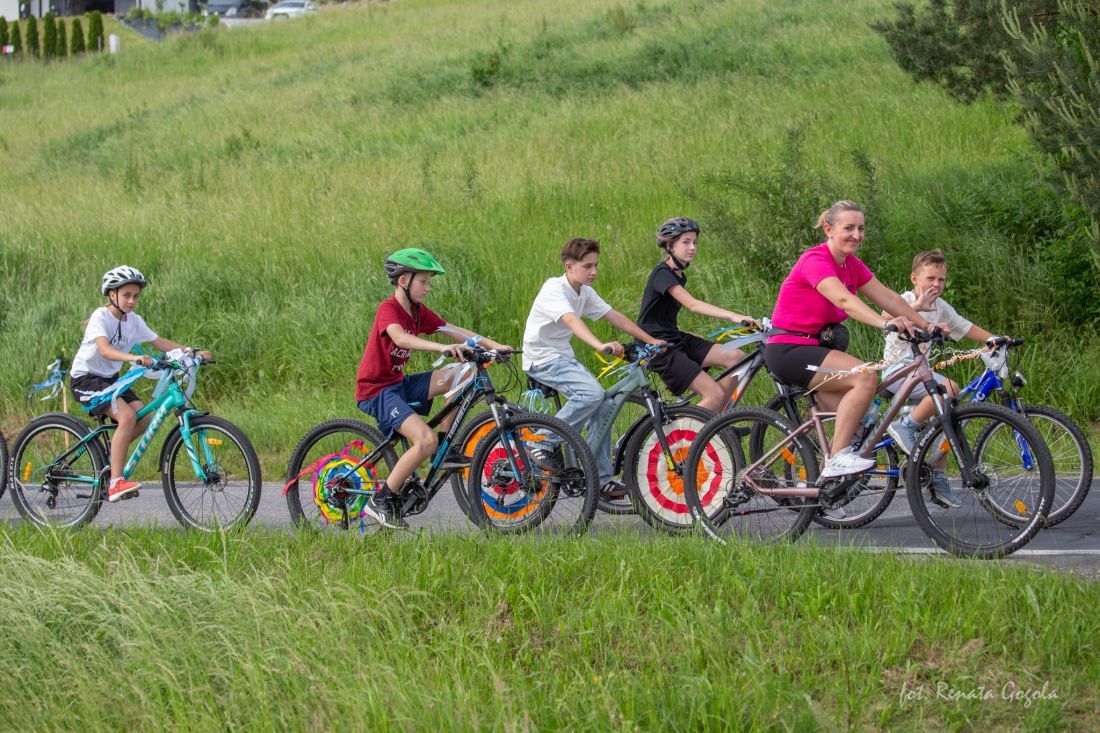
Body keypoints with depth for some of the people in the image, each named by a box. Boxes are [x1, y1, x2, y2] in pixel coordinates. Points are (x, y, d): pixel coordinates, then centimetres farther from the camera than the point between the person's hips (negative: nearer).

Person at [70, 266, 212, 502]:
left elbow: (160, 343, 2)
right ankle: (116, 483, -28)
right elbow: (105, 349, -35)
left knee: (144, 419, -11)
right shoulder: (101, 317, -18)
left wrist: (192, 352, -11)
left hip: (110, 378, 8)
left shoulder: (133, 321, 4)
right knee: (127, 416, -27)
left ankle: (108, 451, 13)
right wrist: (135, 358, -51)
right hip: (86, 378, -8)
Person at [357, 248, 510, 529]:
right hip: (376, 390, -9)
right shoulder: (388, 309, -17)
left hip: (399, 384, 9)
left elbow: (454, 331, 5)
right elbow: (400, 337, -38)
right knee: (426, 440, -26)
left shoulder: (419, 312, 9)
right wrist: (442, 348, -52)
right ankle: (382, 500, -14)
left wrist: (494, 345, -7)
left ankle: (447, 450, 1)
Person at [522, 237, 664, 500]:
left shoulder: (585, 293, 7)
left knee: (602, 407, -3)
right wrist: (600, 345, -51)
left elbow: (614, 317, 9)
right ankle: (545, 445, -17)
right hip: (542, 358, -8)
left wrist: (651, 340, 2)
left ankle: (603, 478, 3)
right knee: (592, 392, -27)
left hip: (564, 357, 9)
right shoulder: (555, 289, -19)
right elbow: (571, 320, -36)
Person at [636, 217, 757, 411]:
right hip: (657, 348, -9)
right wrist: (734, 316, -41)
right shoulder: (662, 274, -16)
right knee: (715, 395, -19)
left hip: (675, 340, 9)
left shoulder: (679, 275, 14)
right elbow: (693, 305, -31)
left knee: (736, 357, -9)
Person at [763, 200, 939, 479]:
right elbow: (844, 300, -34)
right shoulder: (815, 260, -19)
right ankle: (838, 459, -25)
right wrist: (884, 323, -48)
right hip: (788, 351, -9)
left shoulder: (852, 265, 9)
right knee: (866, 376, -26)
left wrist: (926, 325, -7)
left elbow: (887, 297, 3)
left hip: (812, 348, 9)